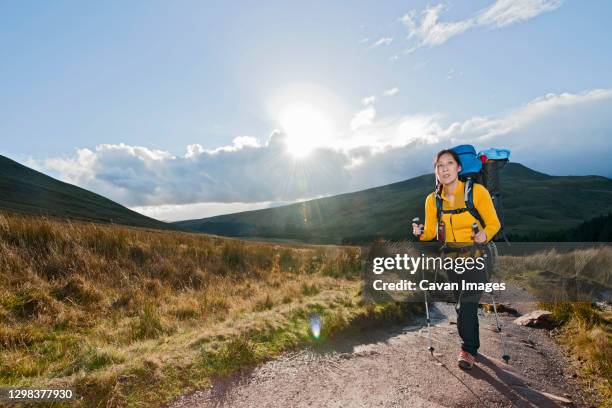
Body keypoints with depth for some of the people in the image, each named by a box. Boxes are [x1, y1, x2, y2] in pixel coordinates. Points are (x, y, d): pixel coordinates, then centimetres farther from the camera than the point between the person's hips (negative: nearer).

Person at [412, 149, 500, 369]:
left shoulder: (477, 191, -12)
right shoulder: (432, 199, -2)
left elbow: (494, 223, -6)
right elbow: (430, 231, 2)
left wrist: (485, 235, -26)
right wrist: (421, 233, -19)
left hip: (475, 255, -3)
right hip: (451, 258, 4)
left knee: (467, 304, -12)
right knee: (461, 304, 14)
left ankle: (468, 349, 6)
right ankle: (472, 346, 34)